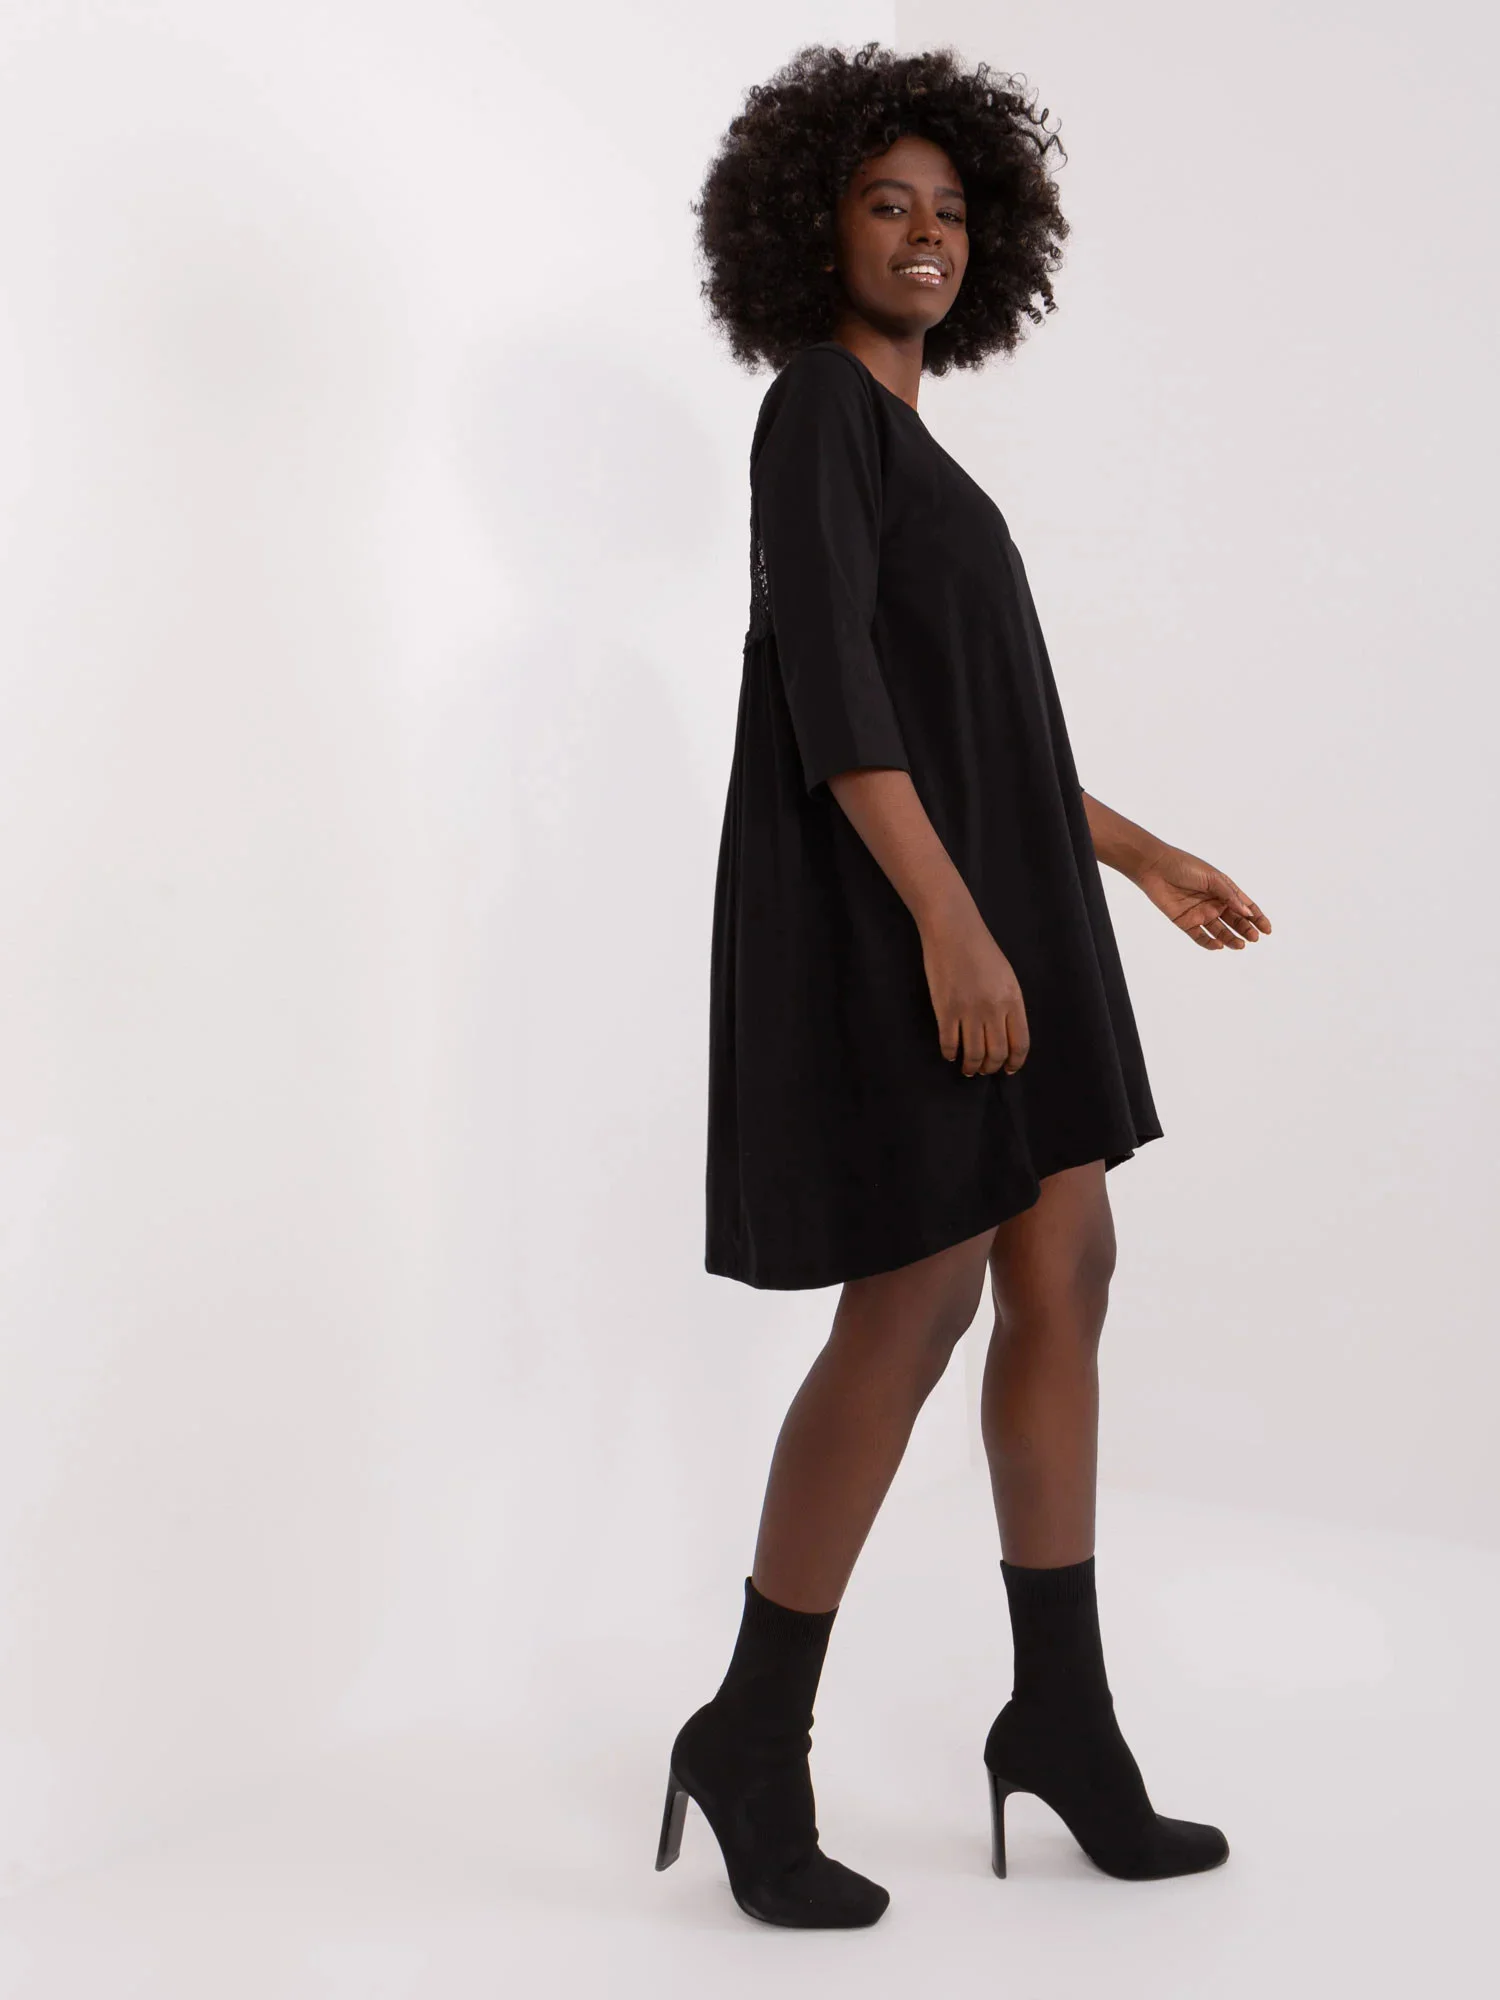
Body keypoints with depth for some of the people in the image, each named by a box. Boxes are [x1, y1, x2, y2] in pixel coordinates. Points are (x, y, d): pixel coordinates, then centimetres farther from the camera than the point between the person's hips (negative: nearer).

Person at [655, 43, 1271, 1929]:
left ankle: (1061, 1717, 14)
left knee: (1065, 1276, 5)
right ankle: (755, 1738, 4)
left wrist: (1140, 853, 23)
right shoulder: (819, 408, -8)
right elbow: (830, 682, -21)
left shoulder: (901, 444, 21)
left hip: (988, 899, 9)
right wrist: (952, 922, -28)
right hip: (893, 911, -9)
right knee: (918, 1303, -9)